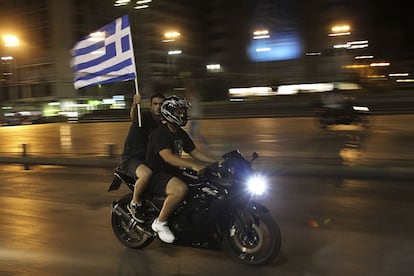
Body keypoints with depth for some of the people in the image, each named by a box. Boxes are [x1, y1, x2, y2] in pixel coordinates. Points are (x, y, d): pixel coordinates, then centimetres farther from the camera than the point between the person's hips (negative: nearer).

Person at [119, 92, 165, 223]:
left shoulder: (160, 124, 11)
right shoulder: (144, 117, -13)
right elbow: (133, 117, -39)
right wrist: (134, 105, -62)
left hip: (146, 159, 8)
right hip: (130, 158, -8)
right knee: (146, 173, -38)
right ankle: (134, 204, -14)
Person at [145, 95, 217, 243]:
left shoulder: (181, 134, 12)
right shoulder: (160, 133, -17)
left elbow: (194, 152, 13)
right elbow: (168, 157, -31)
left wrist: (216, 162, 0)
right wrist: (193, 165, -42)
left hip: (172, 173, 9)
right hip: (156, 174, -9)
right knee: (181, 189, -36)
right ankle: (160, 223, -18)